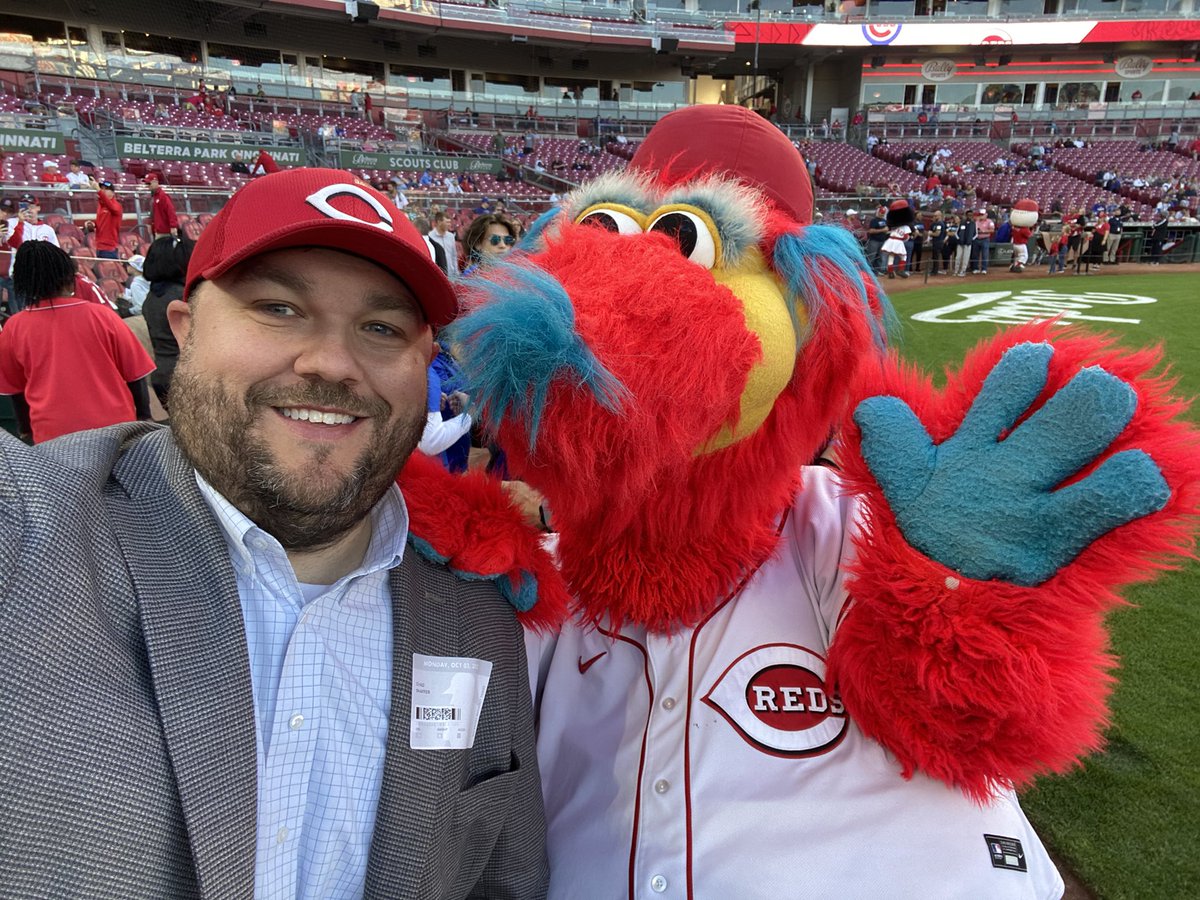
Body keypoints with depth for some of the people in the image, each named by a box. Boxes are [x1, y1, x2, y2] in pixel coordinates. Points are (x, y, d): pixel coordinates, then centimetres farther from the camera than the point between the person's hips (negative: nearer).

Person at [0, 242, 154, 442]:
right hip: (113, 426, -1)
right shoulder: (102, 316, -7)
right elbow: (135, 375, -2)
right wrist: (144, 417, 11)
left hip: (51, 435, 1)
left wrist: (26, 429, 26)